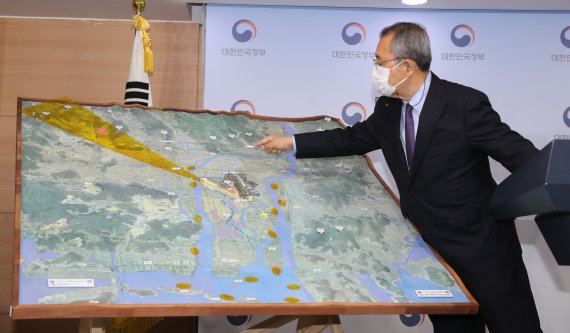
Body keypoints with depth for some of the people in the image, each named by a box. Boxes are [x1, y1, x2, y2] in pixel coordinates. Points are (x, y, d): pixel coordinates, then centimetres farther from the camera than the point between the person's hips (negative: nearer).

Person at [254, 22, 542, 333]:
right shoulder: (388, 108, 1)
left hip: (482, 245, -6)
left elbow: (519, 153, -17)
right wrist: (292, 142, 13)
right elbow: (353, 138, 15)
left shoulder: (465, 103, -19)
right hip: (431, 245, 6)